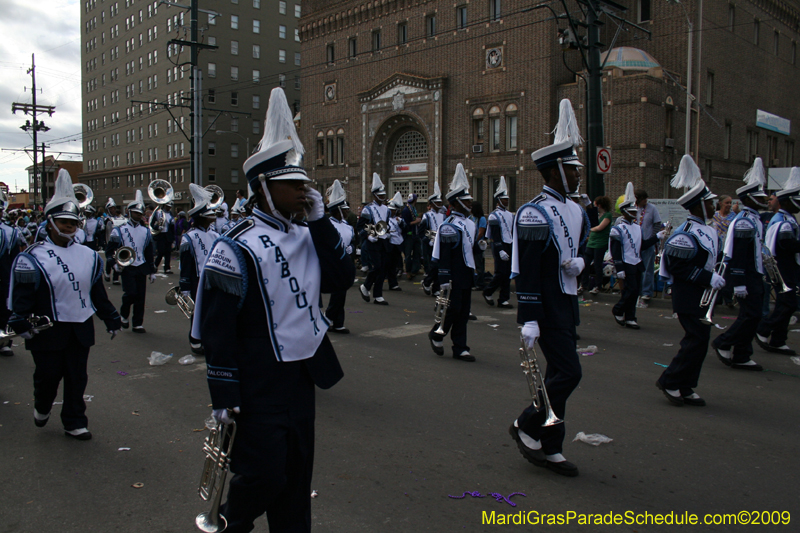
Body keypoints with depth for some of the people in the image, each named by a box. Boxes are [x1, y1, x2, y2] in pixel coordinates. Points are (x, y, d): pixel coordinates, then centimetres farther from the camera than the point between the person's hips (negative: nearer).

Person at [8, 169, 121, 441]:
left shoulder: (89, 256, 7)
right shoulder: (33, 258, -7)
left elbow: (98, 293, 13)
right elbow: (22, 296, -10)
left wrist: (111, 320, 14)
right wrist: (21, 323, -21)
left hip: (81, 329, 4)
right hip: (47, 330, -3)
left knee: (77, 378, 8)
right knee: (48, 375, 9)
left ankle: (75, 423, 20)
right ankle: (42, 408, 39)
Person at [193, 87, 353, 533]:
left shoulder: (307, 237, 8)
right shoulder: (238, 249, -15)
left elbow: (342, 279, 1)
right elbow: (217, 328, -15)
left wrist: (321, 221, -5)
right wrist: (224, 397, -14)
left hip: (302, 378, 7)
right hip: (259, 388, -7)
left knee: (297, 479, 14)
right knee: (263, 477, 1)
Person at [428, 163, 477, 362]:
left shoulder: (470, 224, 14)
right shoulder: (449, 226, -14)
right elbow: (443, 255, -17)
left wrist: (474, 272, 19)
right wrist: (444, 279, -20)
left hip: (467, 276, 9)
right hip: (454, 277, -9)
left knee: (463, 312, 9)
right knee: (453, 309, -4)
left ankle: (460, 348, 14)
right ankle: (437, 334, 21)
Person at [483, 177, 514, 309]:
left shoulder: (510, 215, 16)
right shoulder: (494, 215, -7)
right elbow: (495, 236, -14)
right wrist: (501, 251, -21)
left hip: (510, 247, 7)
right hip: (500, 248, -7)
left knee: (508, 274, 5)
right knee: (501, 273, -7)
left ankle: (503, 300, 9)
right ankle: (488, 292, 14)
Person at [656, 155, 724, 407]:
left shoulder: (706, 230, 13)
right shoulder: (687, 234, -19)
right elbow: (679, 266, -23)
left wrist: (715, 276, 9)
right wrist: (708, 278, -22)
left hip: (700, 296, 10)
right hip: (689, 298, -10)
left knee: (698, 341, 12)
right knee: (697, 341, -9)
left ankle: (685, 389, 19)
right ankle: (670, 382, 3)